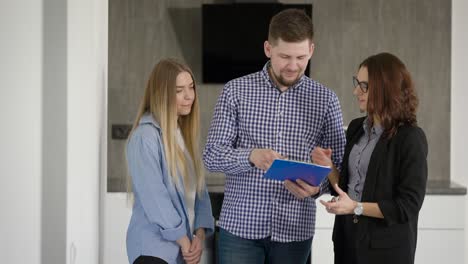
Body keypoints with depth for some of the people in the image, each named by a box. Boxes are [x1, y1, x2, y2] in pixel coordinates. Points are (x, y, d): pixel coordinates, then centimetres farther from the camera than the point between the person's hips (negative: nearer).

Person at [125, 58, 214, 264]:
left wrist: (199, 234, -2)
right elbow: (153, 195, -16)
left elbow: (199, 187, 12)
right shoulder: (146, 135, -11)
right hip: (154, 247, -8)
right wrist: (183, 239, -11)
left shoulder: (185, 134, 14)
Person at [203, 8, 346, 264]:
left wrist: (317, 187, -18)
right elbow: (212, 155, -4)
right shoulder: (236, 91, -1)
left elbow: (337, 163, 4)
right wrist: (250, 156, -24)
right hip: (240, 225, -1)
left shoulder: (326, 99, 3)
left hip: (294, 230, 1)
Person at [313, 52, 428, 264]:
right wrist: (328, 168, -5)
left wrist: (356, 207, -21)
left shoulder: (410, 138, -13)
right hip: (348, 238, 6)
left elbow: (408, 205, -16)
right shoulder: (356, 128, 7)